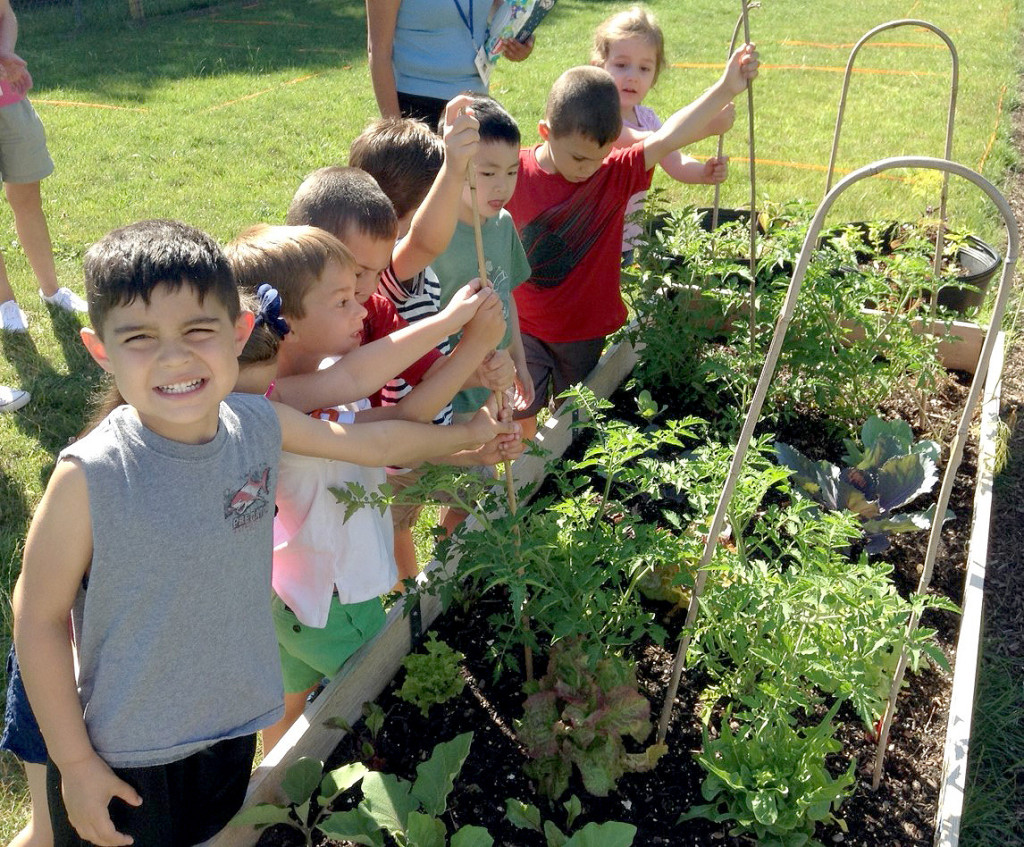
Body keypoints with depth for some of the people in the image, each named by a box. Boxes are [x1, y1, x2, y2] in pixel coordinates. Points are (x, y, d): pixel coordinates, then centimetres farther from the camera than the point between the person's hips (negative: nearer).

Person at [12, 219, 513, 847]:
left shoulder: (259, 425, -12)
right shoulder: (90, 477, -26)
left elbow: (370, 442, 5)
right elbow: (39, 621, -16)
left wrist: (465, 434, 18)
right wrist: (75, 762, -9)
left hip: (235, 724, 4)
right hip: (123, 753, -4)